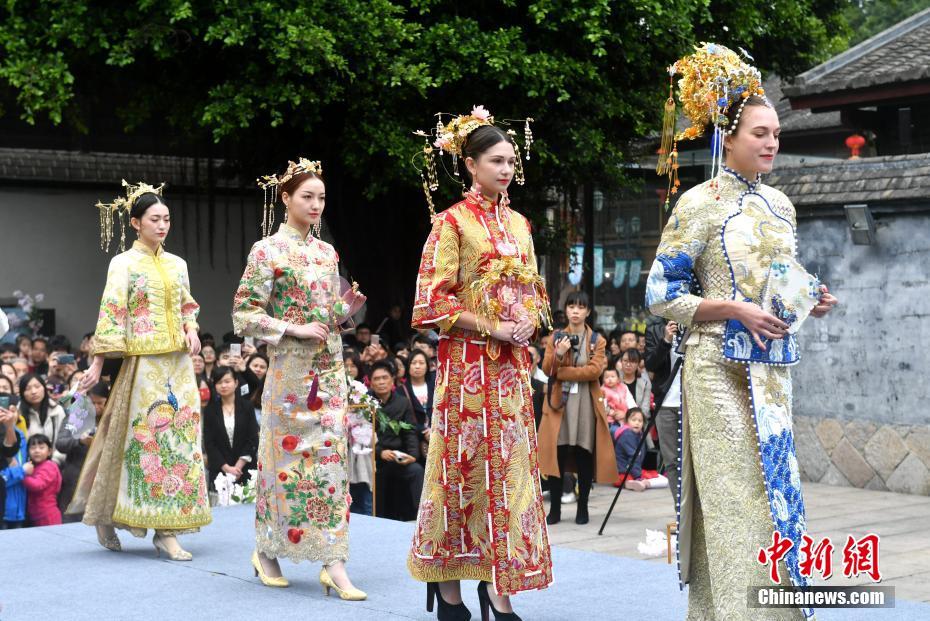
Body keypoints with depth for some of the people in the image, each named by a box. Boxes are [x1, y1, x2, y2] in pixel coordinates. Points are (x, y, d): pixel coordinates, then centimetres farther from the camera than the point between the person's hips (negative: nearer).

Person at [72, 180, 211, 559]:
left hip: (179, 363, 5)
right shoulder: (124, 264, -2)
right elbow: (110, 316, -8)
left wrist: (191, 329, -1)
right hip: (144, 363, -5)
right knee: (146, 441, -6)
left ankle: (167, 531, 9)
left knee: (181, 440, 2)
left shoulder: (177, 264, 13)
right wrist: (97, 364, -14)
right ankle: (105, 517, 6)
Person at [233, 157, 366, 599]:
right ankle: (266, 551, 20)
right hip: (290, 369, -5)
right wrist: (294, 330, -16)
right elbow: (244, 316, -8)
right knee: (288, 456, 1)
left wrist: (347, 308, -1)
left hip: (330, 367, 5)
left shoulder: (327, 253, 12)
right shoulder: (268, 251, -5)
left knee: (330, 458, 0)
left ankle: (334, 563, 0)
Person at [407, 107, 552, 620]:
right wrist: (490, 328, -15)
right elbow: (431, 302, -10)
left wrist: (529, 322, -2)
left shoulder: (519, 224, 14)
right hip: (467, 362, -6)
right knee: (463, 464, -3)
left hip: (511, 364, 6)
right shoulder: (452, 222, -4)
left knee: (510, 463, 2)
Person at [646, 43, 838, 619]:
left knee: (772, 486, 8)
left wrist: (810, 301, 1)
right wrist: (734, 309, -17)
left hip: (772, 367, 6)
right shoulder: (700, 204, -6)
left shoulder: (779, 204, 12)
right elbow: (661, 295, -7)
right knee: (735, 494, -8)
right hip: (721, 369, -6)